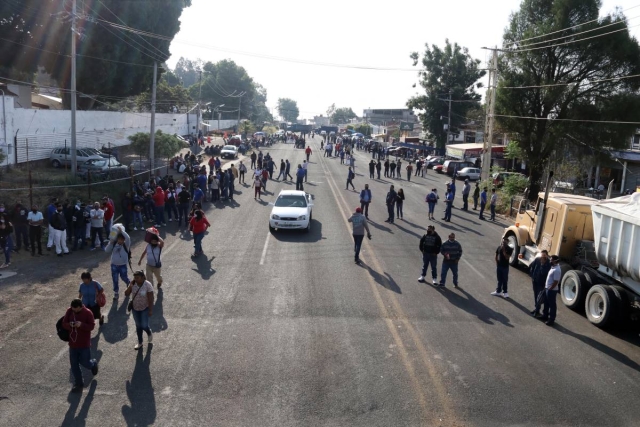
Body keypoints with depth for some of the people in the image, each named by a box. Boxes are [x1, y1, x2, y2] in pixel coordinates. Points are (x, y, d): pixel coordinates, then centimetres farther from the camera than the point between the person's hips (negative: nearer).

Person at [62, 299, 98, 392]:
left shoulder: (88, 313, -16)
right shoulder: (69, 311, -4)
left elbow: (91, 326, -15)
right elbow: (64, 323, 1)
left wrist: (81, 325, -32)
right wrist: (69, 325, -22)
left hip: (84, 344, -4)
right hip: (73, 343, 4)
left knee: (84, 362, 4)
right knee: (74, 365, 9)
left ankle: (93, 364, 41)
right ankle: (78, 384, 25)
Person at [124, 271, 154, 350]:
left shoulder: (147, 285, -21)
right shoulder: (133, 284, -9)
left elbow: (151, 298, -17)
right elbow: (126, 294, -10)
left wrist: (151, 310, -16)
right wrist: (130, 286, -25)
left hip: (145, 308, -4)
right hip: (135, 308, 4)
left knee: (144, 326, -2)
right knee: (138, 326, 14)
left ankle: (149, 333, 33)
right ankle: (140, 343, 30)